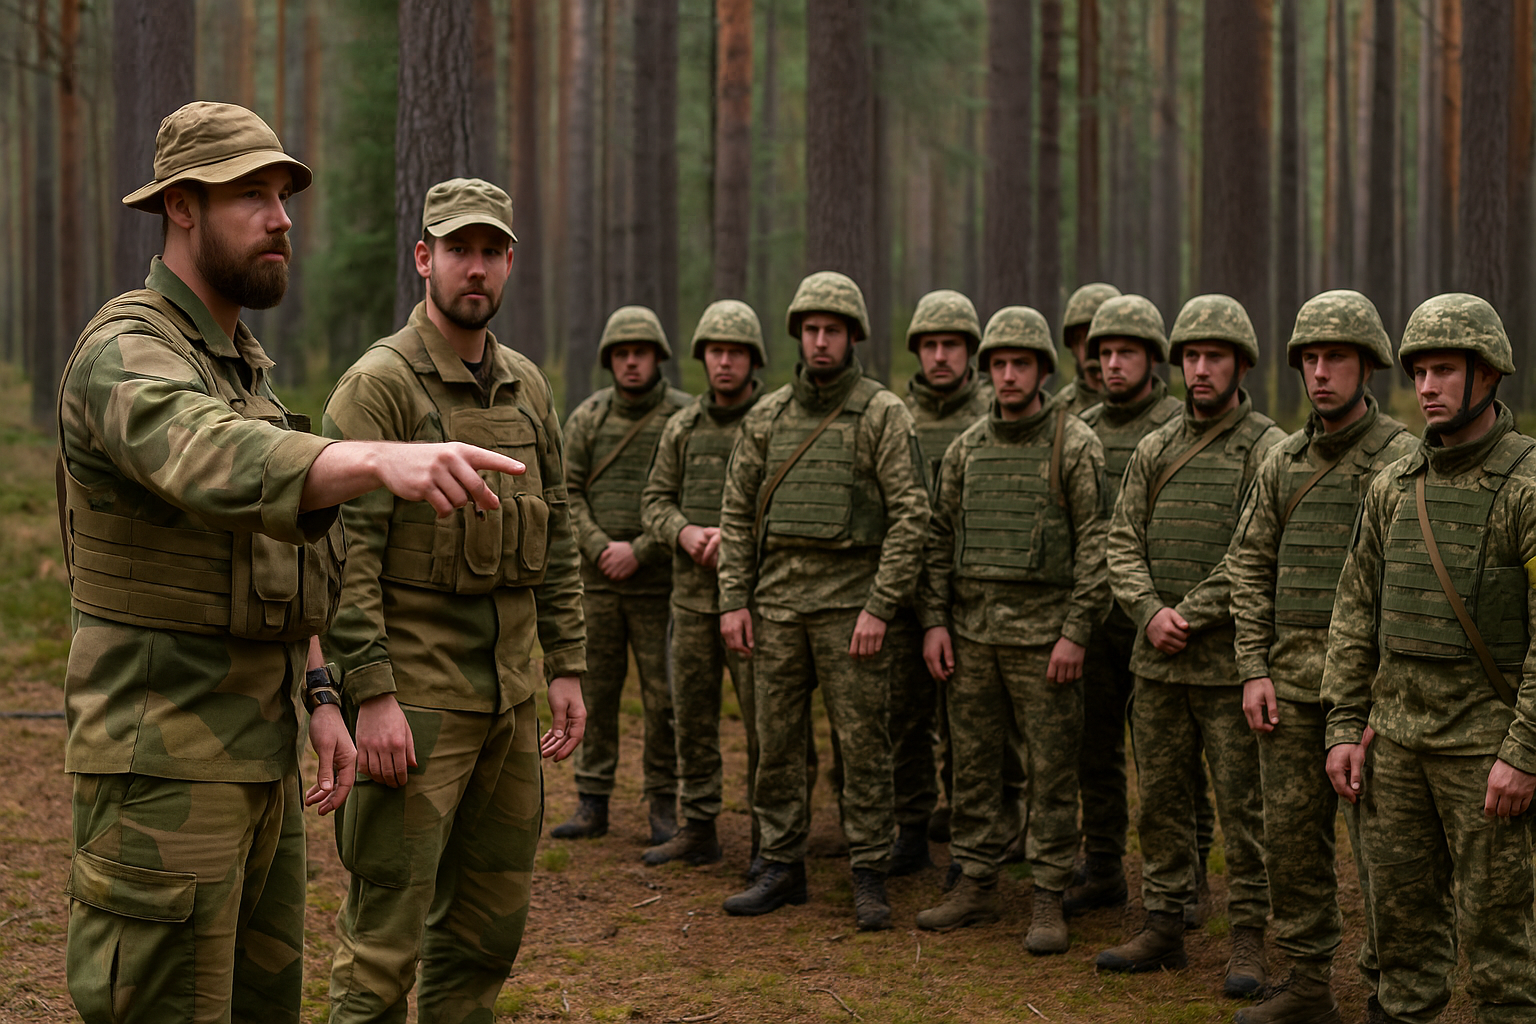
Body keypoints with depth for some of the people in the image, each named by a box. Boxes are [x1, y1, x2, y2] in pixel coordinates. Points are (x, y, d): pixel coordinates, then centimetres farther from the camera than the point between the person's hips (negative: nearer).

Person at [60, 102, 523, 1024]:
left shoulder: (244, 365, 16)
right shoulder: (125, 356, -16)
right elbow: (219, 464, -39)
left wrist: (321, 700, 10)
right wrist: (388, 458, -57)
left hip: (254, 753, 9)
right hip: (162, 764, -9)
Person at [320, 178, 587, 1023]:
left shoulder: (527, 388, 12)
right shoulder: (379, 382, -10)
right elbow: (345, 549, -16)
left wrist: (565, 667, 11)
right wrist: (370, 694, -21)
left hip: (508, 694, 7)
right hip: (413, 699, -7)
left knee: (489, 922, 14)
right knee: (385, 932, -5)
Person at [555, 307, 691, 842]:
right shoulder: (586, 418, 6)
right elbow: (567, 494, 5)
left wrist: (640, 552, -13)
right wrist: (600, 548, -10)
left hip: (658, 580, -2)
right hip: (597, 579, 3)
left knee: (662, 697, 1)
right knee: (594, 692, 5)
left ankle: (664, 807, 11)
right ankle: (591, 805, 12)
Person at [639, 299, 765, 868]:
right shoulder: (683, 427, 11)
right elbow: (654, 501, 12)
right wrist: (685, 532, -9)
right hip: (691, 593, 5)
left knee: (762, 720, -3)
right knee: (692, 718, 10)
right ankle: (697, 831, 19)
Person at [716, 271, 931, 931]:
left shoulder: (883, 415, -3)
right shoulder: (768, 415, 10)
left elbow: (910, 515, -7)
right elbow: (737, 512, 12)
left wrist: (880, 606, -13)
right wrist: (733, 599, 4)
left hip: (851, 604, -4)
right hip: (777, 602, 4)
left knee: (863, 745, -1)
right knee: (776, 742, 8)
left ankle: (870, 877, 8)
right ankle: (782, 868, 18)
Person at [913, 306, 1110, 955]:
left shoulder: (1075, 445, -4)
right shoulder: (966, 448, 11)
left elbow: (1095, 543, -8)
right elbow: (940, 538, 14)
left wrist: (1075, 632, -13)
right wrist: (935, 621, 5)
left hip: (1043, 637, -5)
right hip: (972, 633, 5)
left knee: (1051, 771, 0)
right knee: (974, 765, 9)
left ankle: (1049, 899, 8)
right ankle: (976, 887, 19)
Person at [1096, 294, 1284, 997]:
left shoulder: (1268, 450, -6)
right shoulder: (1154, 450, 12)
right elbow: (1122, 542, 7)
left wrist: (1191, 615, -15)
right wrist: (1151, 611, -9)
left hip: (1231, 662, -5)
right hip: (1156, 658, 5)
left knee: (1243, 806, 0)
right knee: (1160, 800, 11)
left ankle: (1247, 944, 9)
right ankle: (1163, 929, 21)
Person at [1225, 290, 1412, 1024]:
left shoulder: (1405, 460, -7)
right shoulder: (1283, 462, 10)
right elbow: (1248, 566, 12)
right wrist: (1254, 670, 3)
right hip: (1290, 682, 5)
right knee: (1291, 836, 9)